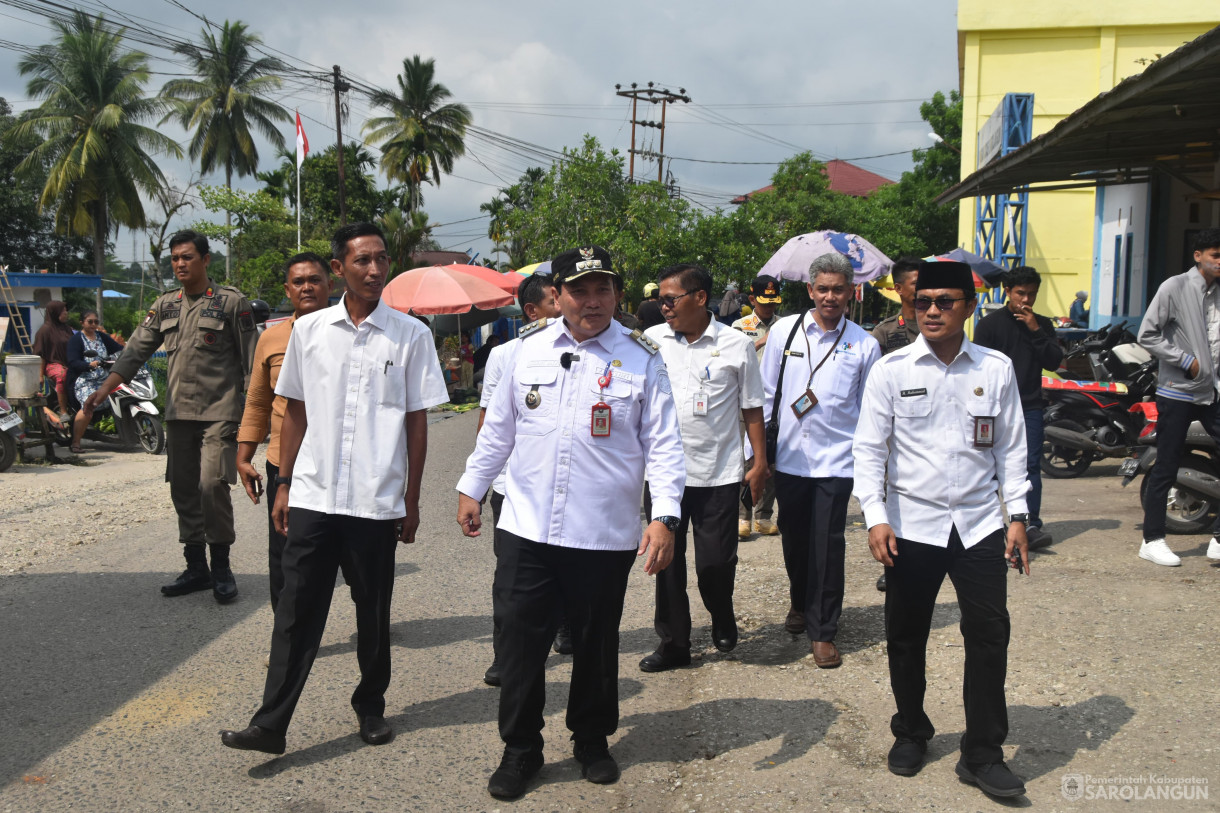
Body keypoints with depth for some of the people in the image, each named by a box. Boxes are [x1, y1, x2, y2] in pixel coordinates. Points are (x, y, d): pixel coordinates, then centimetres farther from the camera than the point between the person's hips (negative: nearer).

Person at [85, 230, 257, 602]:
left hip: (219, 412, -6)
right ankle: (196, 568, 17)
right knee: (183, 490, 7)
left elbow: (251, 362, -3)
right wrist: (103, 390, -4)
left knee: (212, 485, -14)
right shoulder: (165, 306, 13)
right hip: (178, 413, 6)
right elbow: (135, 351, 8)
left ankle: (221, 567, -1)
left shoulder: (231, 302, -2)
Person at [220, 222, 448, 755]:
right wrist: (284, 484, 8)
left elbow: (417, 422, 2)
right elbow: (295, 412, 12)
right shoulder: (308, 330, 5)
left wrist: (412, 500, 1)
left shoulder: (411, 336, -1)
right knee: (296, 611, 2)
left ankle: (370, 706, 29)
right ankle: (271, 724, 7)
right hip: (312, 496, 1)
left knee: (373, 613, 11)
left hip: (377, 501, -1)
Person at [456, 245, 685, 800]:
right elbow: (498, 428, 15)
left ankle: (592, 741, 33)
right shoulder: (530, 350, 6)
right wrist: (471, 488, 15)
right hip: (526, 527, 2)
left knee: (596, 644, 12)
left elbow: (663, 443, -5)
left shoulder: (641, 359, -2)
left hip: (604, 535, -1)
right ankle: (520, 749, 21)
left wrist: (664, 516, -15)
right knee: (520, 640, 4)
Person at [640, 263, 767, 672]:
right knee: (668, 560, 7)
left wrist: (760, 462, 1)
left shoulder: (736, 344, -1)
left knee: (716, 561, 2)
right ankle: (673, 642, 21)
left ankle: (722, 620, 33)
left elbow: (751, 407, 4)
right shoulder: (651, 340, 3)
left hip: (719, 473, -2)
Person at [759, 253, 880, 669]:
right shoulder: (784, 330, 2)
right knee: (793, 537, 14)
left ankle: (822, 631, 10)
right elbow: (765, 393, 8)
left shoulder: (864, 344, -1)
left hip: (836, 459, -2)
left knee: (828, 544, -2)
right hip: (789, 456, 2)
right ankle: (801, 603, 40)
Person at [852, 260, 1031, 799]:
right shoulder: (892, 370, -3)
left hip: (979, 526, 1)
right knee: (906, 637, 10)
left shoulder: (997, 369, 2)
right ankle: (910, 734, 31)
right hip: (912, 526, -1)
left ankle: (983, 754, 14)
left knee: (989, 634, 0)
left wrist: (1018, 516, 3)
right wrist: (875, 517, -11)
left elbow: (1011, 448, 7)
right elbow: (869, 449, -3)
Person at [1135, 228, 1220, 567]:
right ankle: (1152, 540, 12)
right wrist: (1186, 361, -13)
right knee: (1166, 468, 1)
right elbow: (1147, 335, -11)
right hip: (1177, 393, -6)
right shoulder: (1175, 288, -7)